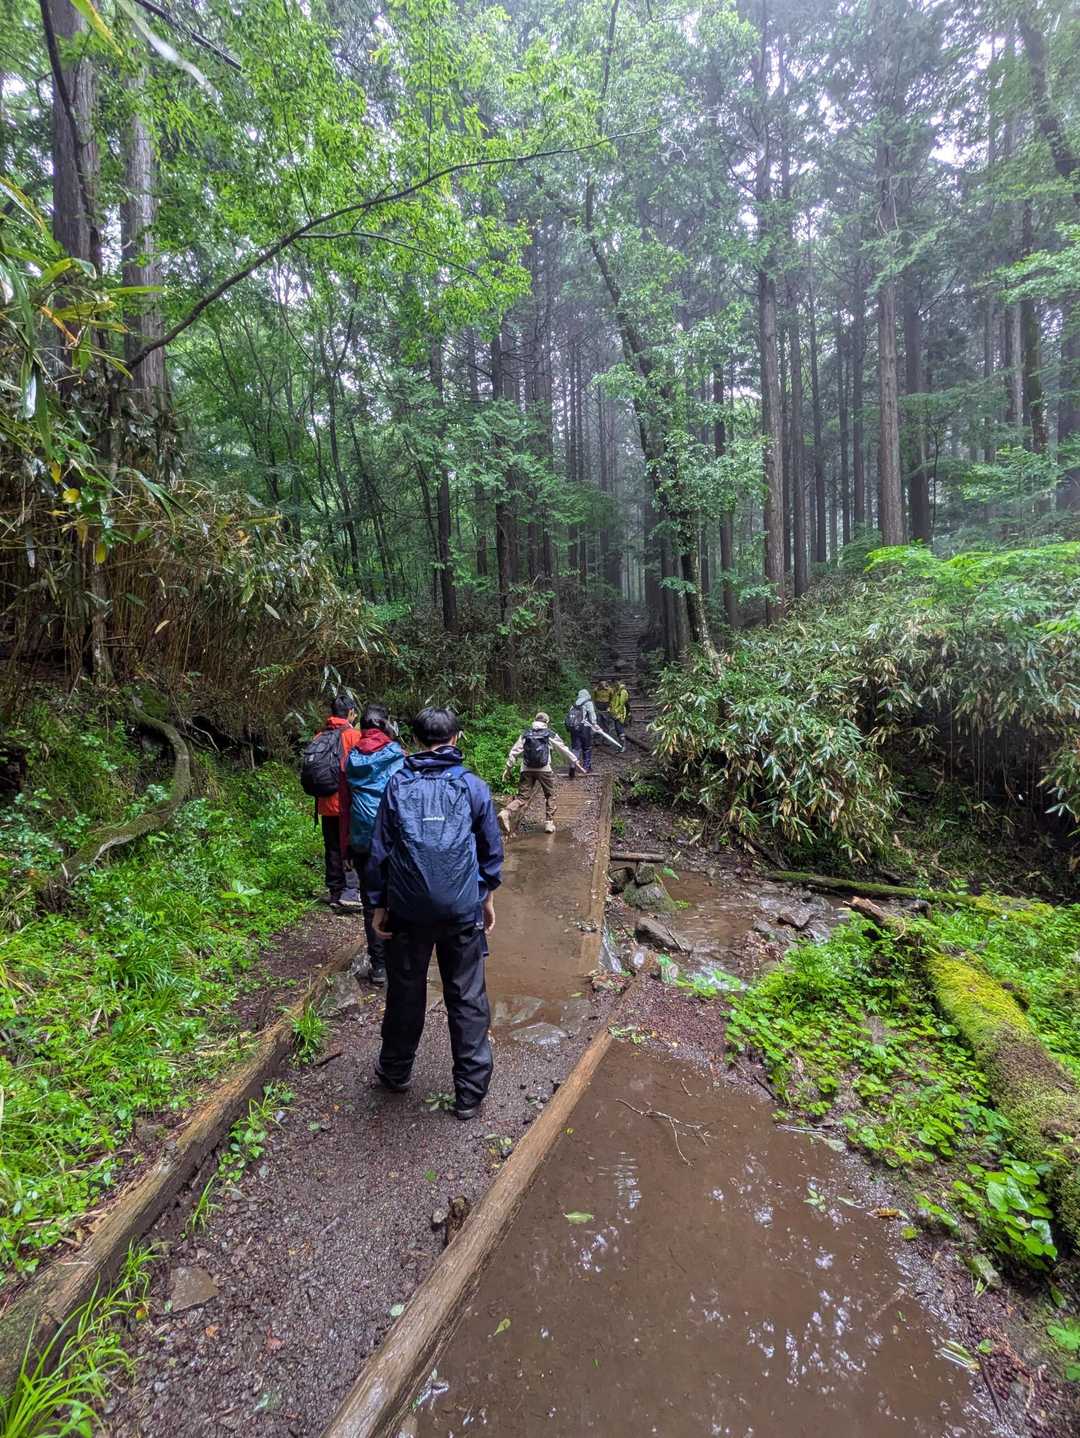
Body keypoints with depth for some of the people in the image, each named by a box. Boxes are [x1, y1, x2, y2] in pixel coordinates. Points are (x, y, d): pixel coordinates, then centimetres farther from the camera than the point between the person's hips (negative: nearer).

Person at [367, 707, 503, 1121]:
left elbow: (379, 850, 1)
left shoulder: (397, 785, -1)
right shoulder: (473, 785, -1)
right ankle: (470, 1092, 20)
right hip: (462, 909, -1)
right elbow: (491, 848, 5)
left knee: (405, 993, 19)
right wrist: (488, 896, 17)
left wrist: (377, 904, 9)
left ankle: (395, 1072, 39)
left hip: (408, 910, 1)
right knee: (467, 998, 10)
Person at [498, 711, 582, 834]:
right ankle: (549, 822, 15)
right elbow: (564, 750, 10)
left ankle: (506, 813, -21)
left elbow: (514, 752, 7)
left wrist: (507, 767, 11)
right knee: (550, 796, 16)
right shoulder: (550, 734, 5)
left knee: (522, 797, 2)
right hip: (544, 769, -2)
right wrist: (575, 763, 19)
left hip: (527, 770, 2)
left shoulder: (526, 734, 11)